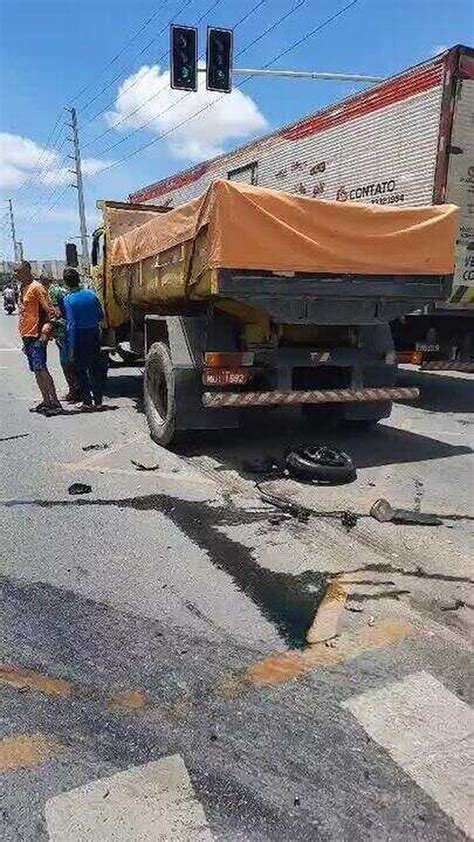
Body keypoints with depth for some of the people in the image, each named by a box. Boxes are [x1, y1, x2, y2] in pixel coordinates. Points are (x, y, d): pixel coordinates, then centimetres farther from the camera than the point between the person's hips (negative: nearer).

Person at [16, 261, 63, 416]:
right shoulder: (22, 288, 17)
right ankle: (46, 401, 16)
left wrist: (45, 332, -21)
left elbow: (51, 311, -14)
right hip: (26, 335, 9)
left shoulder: (36, 287, -9)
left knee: (41, 369, -14)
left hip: (37, 335, -9)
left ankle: (55, 403, -12)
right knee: (36, 371, 10)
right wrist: (24, 339, 21)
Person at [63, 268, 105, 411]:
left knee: (81, 370, 7)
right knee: (95, 368, 12)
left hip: (80, 338, -4)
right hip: (94, 335, 4)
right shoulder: (91, 294, 0)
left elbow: (71, 324, -15)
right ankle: (98, 401, 17)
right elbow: (101, 316, 5)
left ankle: (87, 402, 9)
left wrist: (72, 346, -12)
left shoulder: (68, 299, -12)